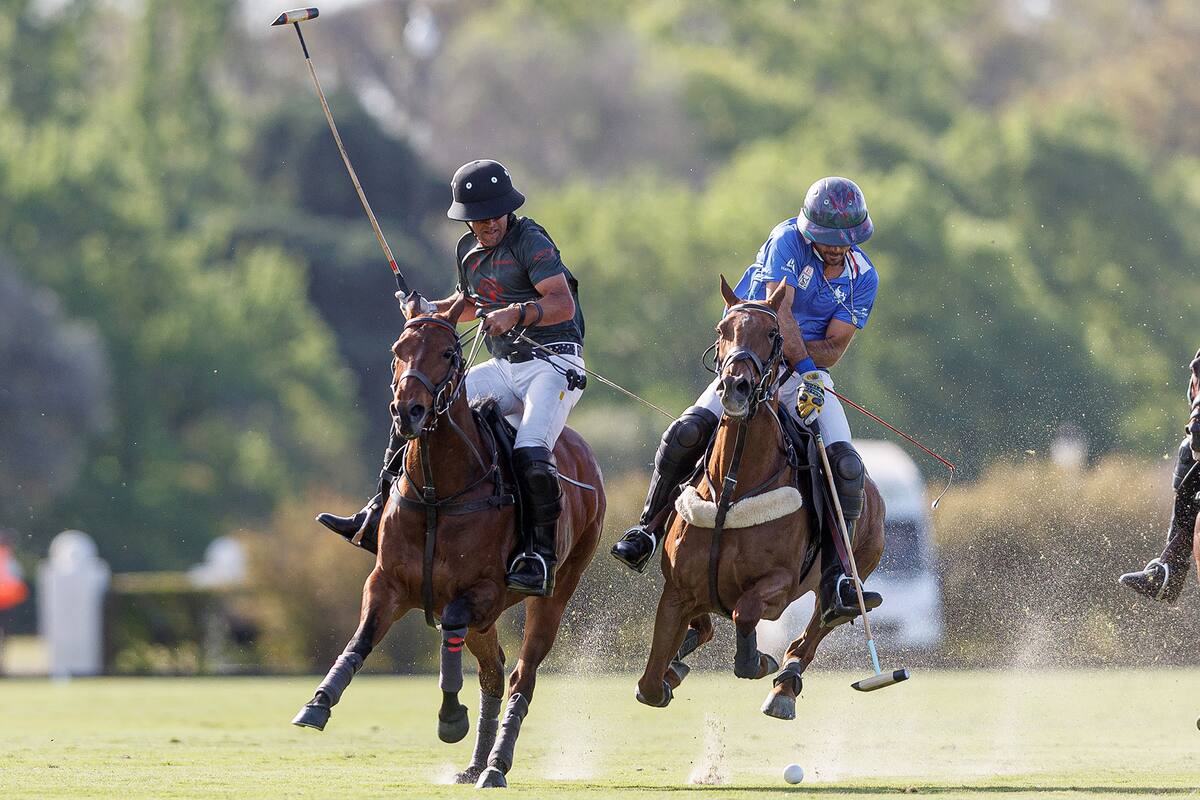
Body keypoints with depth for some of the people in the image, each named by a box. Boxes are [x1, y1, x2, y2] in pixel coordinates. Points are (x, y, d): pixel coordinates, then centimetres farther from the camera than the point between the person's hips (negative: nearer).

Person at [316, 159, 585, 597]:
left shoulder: (530, 241, -13)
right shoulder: (469, 250, 11)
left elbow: (563, 303, -23)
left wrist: (518, 313, -40)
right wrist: (432, 311, 9)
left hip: (553, 364, -8)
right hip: (503, 368, 8)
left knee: (530, 453, -30)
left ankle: (541, 558, -21)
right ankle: (377, 518, 2)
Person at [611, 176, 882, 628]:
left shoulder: (863, 277, -1)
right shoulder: (788, 240, -11)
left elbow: (833, 349, -7)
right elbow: (779, 311, -24)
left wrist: (782, 354, -22)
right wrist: (804, 369, -36)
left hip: (809, 372, 2)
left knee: (847, 467, -19)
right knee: (688, 432, -25)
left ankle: (835, 588, -20)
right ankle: (648, 531, -5)